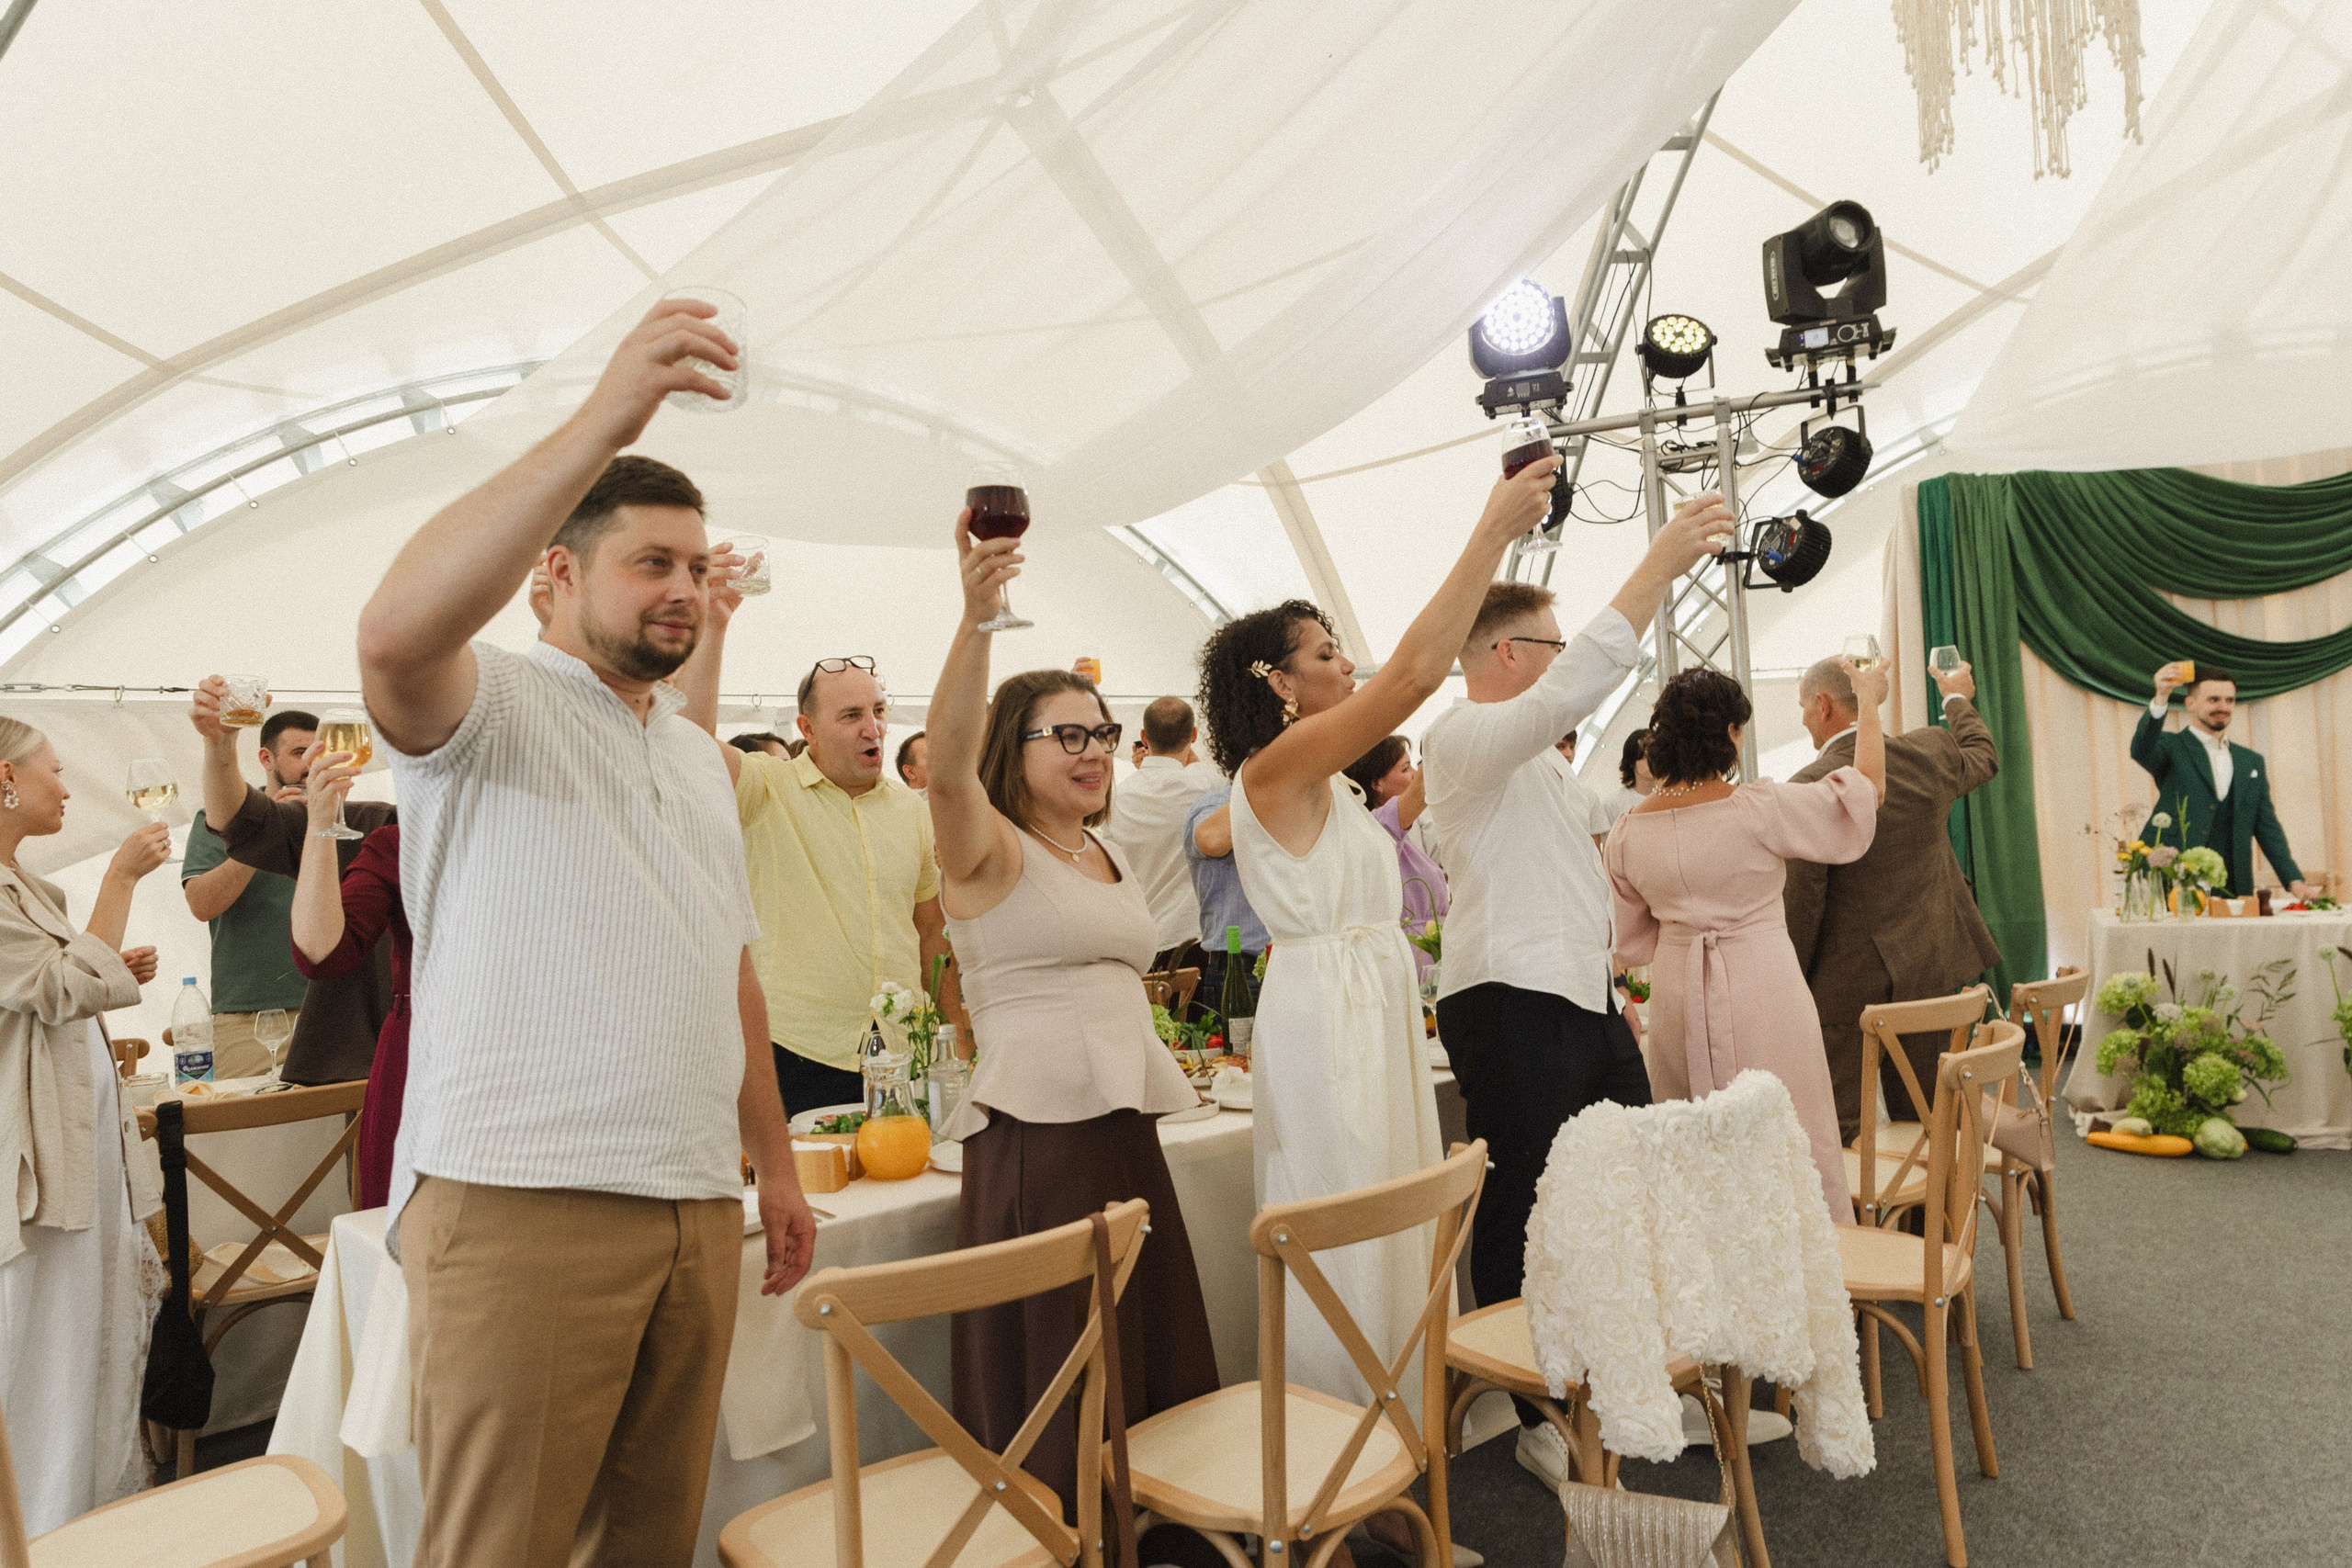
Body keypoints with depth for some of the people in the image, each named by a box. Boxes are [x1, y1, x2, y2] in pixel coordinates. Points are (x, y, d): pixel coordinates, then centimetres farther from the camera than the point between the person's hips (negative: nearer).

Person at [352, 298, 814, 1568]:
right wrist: (602, 422, -30)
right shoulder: (490, 705, -1)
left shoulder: (697, 757, 20)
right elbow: (396, 633, -27)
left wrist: (776, 1169, 20)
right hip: (519, 1203, -6)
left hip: (698, 1204, 7)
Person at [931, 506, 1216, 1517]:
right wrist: (976, 617, -40)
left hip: (1127, 1126, 8)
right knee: (1053, 1393, -1)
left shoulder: (1110, 856, 16)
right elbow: (950, 759, -28)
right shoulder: (990, 852, -6)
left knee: (1155, 1373, 15)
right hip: (1034, 1136, -8)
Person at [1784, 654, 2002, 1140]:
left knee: (1832, 1132, 1)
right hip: (1928, 967, 6)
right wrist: (1959, 700, 43)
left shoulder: (1808, 789, -19)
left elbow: (1799, 905, -16)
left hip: (1846, 981, -6)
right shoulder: (1929, 751, -2)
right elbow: (1984, 758, 24)